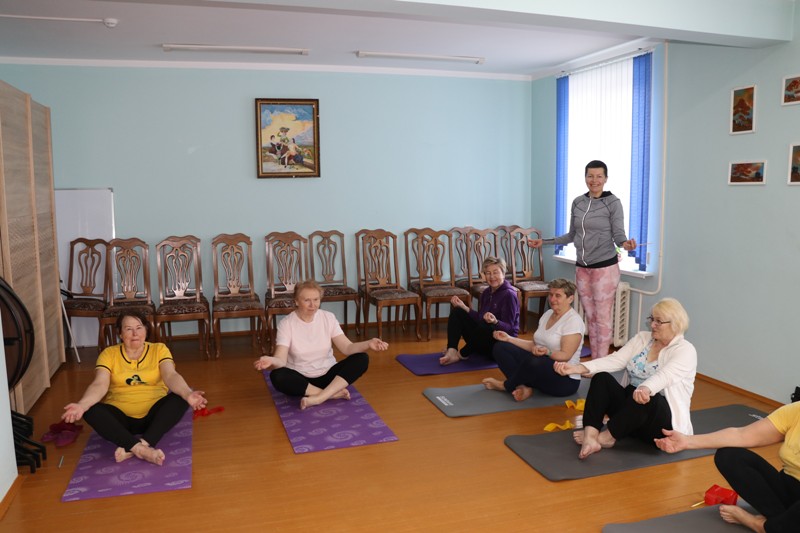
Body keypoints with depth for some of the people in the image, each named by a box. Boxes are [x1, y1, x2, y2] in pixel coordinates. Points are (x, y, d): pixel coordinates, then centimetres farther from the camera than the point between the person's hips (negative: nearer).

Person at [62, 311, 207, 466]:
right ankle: (141, 448, -36)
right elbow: (99, 385, -12)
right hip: (121, 417, 0)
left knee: (180, 398, -28)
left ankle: (130, 448, -33)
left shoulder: (159, 349, 1)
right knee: (91, 411, -28)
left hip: (152, 416, 0)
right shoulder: (109, 354, 3)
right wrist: (81, 405, -35)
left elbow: (171, 376, -16)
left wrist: (188, 394, -38)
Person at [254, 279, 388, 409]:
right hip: (300, 379, -2)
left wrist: (368, 344, -29)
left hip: (327, 374, 2)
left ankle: (318, 397, -30)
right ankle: (333, 393, -26)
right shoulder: (286, 324, -11)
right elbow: (281, 359, -21)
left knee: (362, 359, -20)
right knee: (277, 376, -34)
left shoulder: (328, 317, -4)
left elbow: (347, 347, -9)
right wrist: (271, 361, -45)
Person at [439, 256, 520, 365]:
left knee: (484, 326, -39)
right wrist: (463, 307, -1)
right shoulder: (486, 292, 9)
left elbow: (508, 328, -19)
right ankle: (452, 352, -22)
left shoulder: (509, 295, -14)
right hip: (483, 336, 8)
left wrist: (495, 322, -39)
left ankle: (461, 354, -14)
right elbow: (480, 318, 6)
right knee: (457, 312, -2)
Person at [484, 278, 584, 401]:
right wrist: (509, 338, 7)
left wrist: (547, 353, -38)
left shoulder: (573, 321, -12)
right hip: (539, 364, 9)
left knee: (532, 363, -40)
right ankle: (523, 387, -19)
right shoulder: (548, 314, 13)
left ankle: (505, 386, -9)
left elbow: (565, 355, -19)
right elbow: (535, 345, 14)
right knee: (500, 347, -1)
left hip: (564, 379, -9)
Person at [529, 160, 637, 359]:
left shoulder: (613, 203, -7)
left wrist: (625, 243, -33)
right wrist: (543, 241, 11)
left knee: (602, 317, -1)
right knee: (590, 316, 11)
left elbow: (618, 234, -10)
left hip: (605, 267, -5)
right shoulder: (577, 202, 8)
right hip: (582, 268, 5)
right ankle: (593, 361, 19)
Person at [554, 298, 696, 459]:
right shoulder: (642, 338, 7)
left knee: (645, 396, -38)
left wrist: (645, 389, -54)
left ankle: (606, 437, -22)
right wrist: (577, 368, -23)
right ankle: (590, 438, -37)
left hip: (664, 421, -5)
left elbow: (665, 376, -30)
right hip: (631, 406, 6)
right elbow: (614, 360, -7)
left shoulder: (685, 350, -9)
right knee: (602, 378, -19)